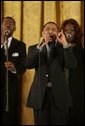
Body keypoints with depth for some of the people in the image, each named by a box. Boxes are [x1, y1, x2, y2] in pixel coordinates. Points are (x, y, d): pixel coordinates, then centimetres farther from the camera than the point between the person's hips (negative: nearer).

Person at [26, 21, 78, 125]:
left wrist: (65, 44, -14)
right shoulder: (34, 48, 11)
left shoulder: (63, 48, 9)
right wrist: (40, 46, -16)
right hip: (40, 93, 1)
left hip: (59, 93, 0)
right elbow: (28, 65, -8)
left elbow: (72, 65, -8)